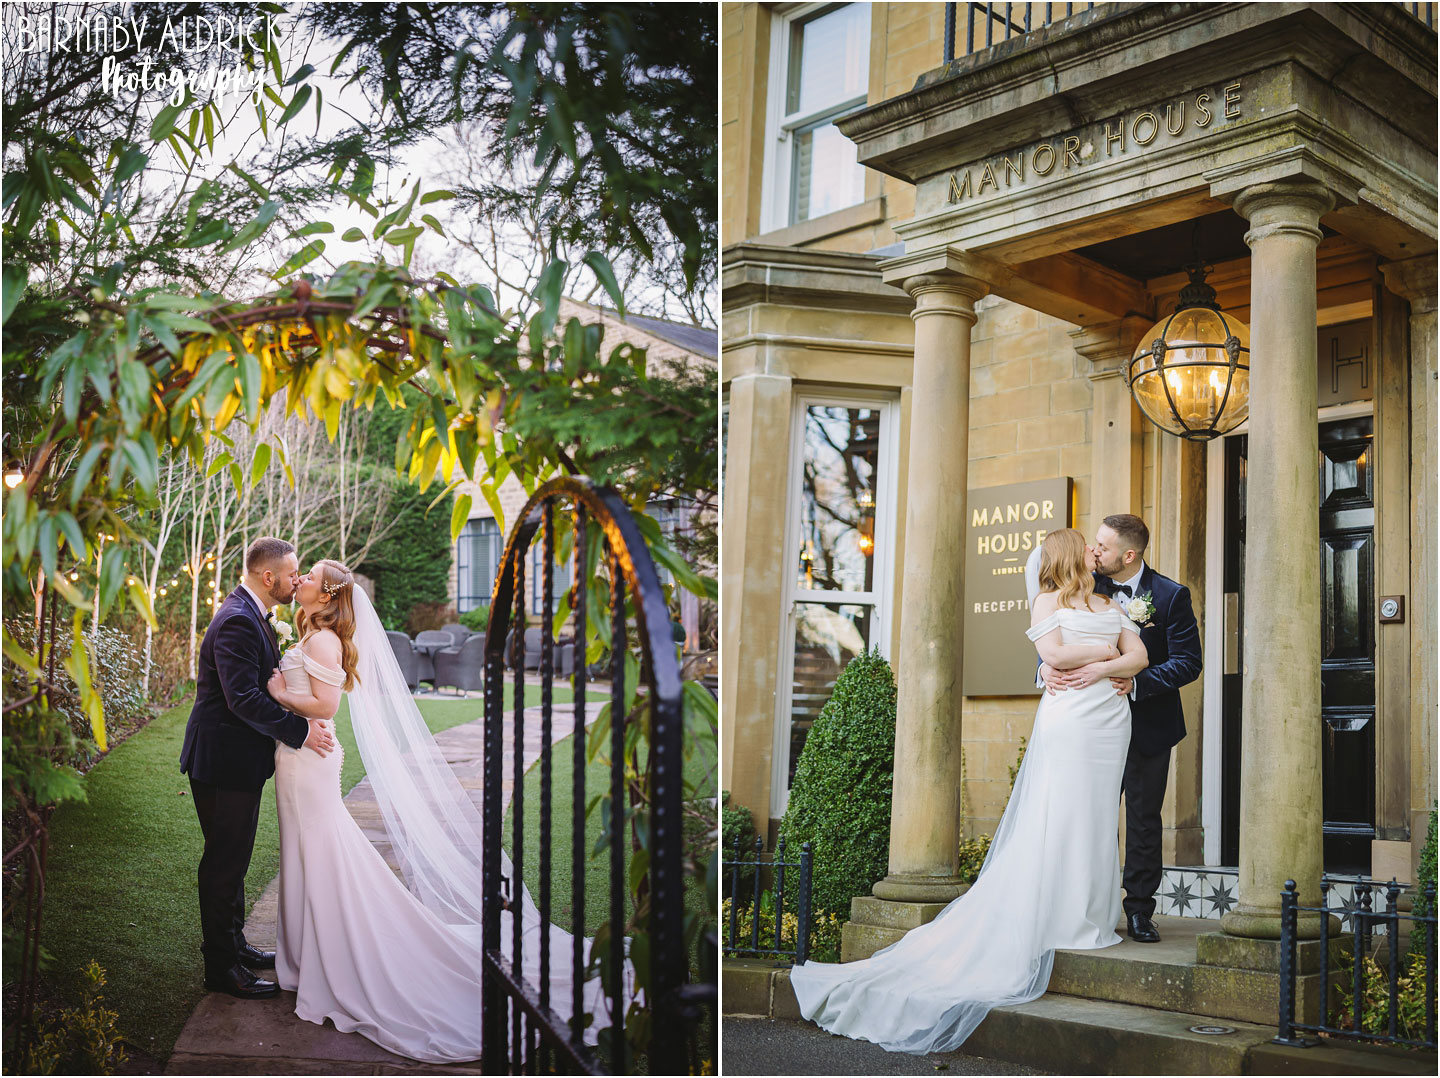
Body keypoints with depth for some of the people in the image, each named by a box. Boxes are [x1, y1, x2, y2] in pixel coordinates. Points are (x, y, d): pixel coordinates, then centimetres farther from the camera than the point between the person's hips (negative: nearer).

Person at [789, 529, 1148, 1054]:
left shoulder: (1109, 605, 21)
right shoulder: (1048, 600, 4)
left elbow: (1140, 654, 11)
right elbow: (1053, 654, -11)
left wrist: (1106, 667, -8)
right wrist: (1103, 650, -1)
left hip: (1111, 716, 6)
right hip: (1068, 719, -6)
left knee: (1098, 818, 5)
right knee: (1056, 819, -7)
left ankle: (1092, 918, 10)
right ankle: (1059, 920, -5)